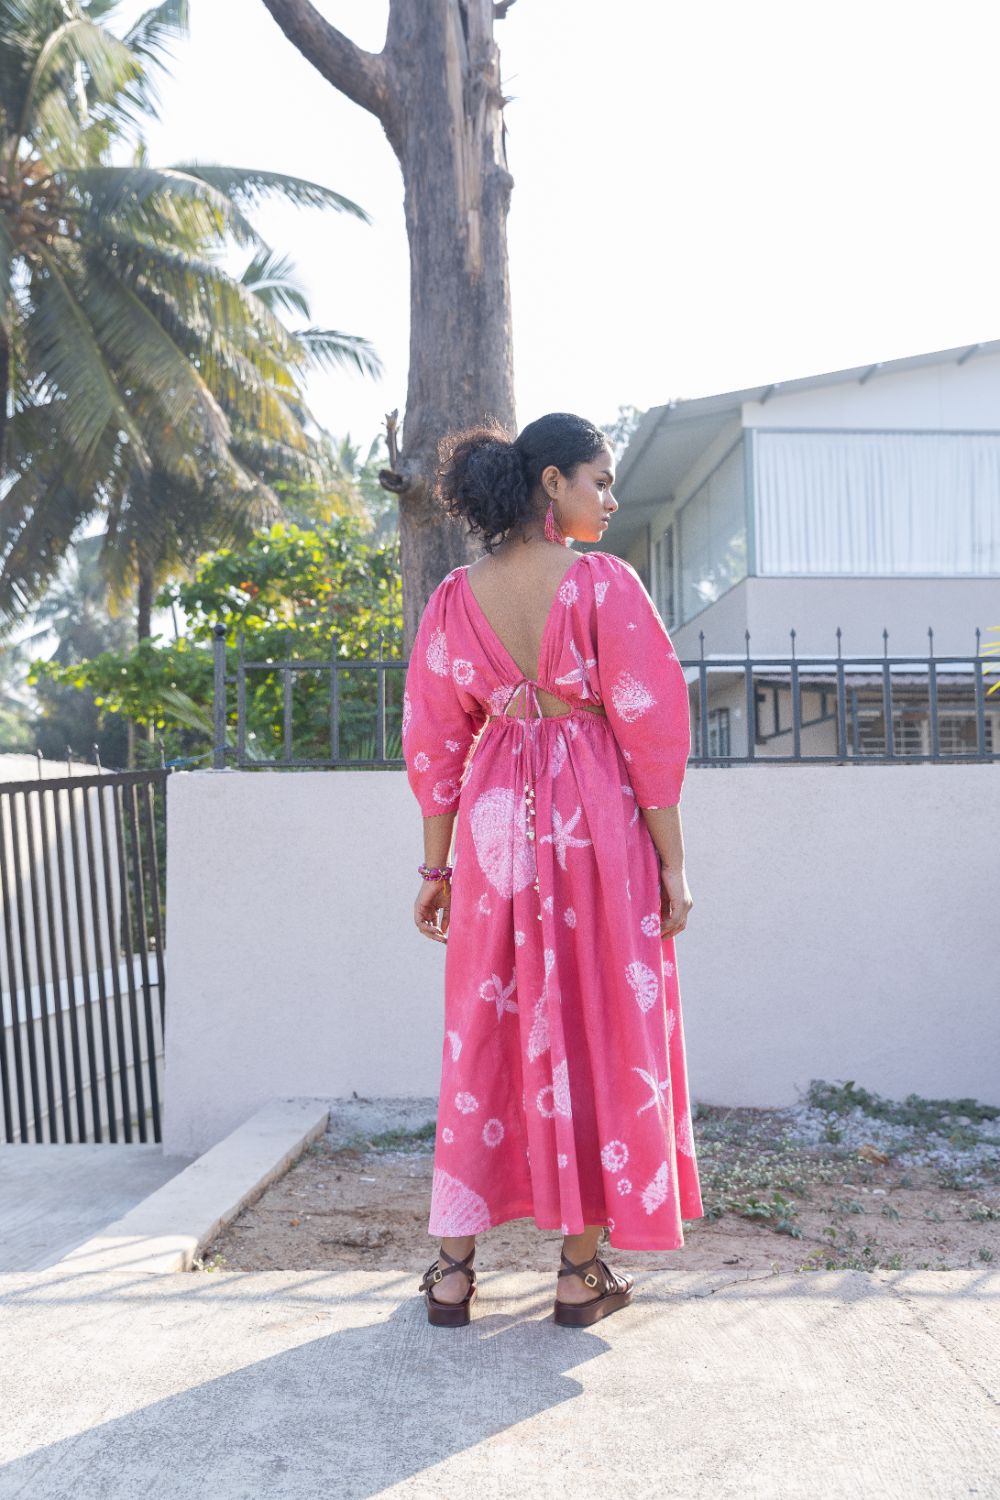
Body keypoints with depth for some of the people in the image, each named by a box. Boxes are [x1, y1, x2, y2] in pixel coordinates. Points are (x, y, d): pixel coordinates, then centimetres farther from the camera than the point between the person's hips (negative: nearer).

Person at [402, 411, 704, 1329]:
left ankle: (453, 1267, 18)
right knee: (599, 1030, 8)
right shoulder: (603, 584, -10)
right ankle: (582, 1272, 18)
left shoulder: (454, 598, 3)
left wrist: (436, 867, 11)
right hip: (599, 826, -3)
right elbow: (651, 729, -10)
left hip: (495, 827, 4)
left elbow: (435, 742, 5)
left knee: (486, 1037, 12)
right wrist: (673, 864, -4)